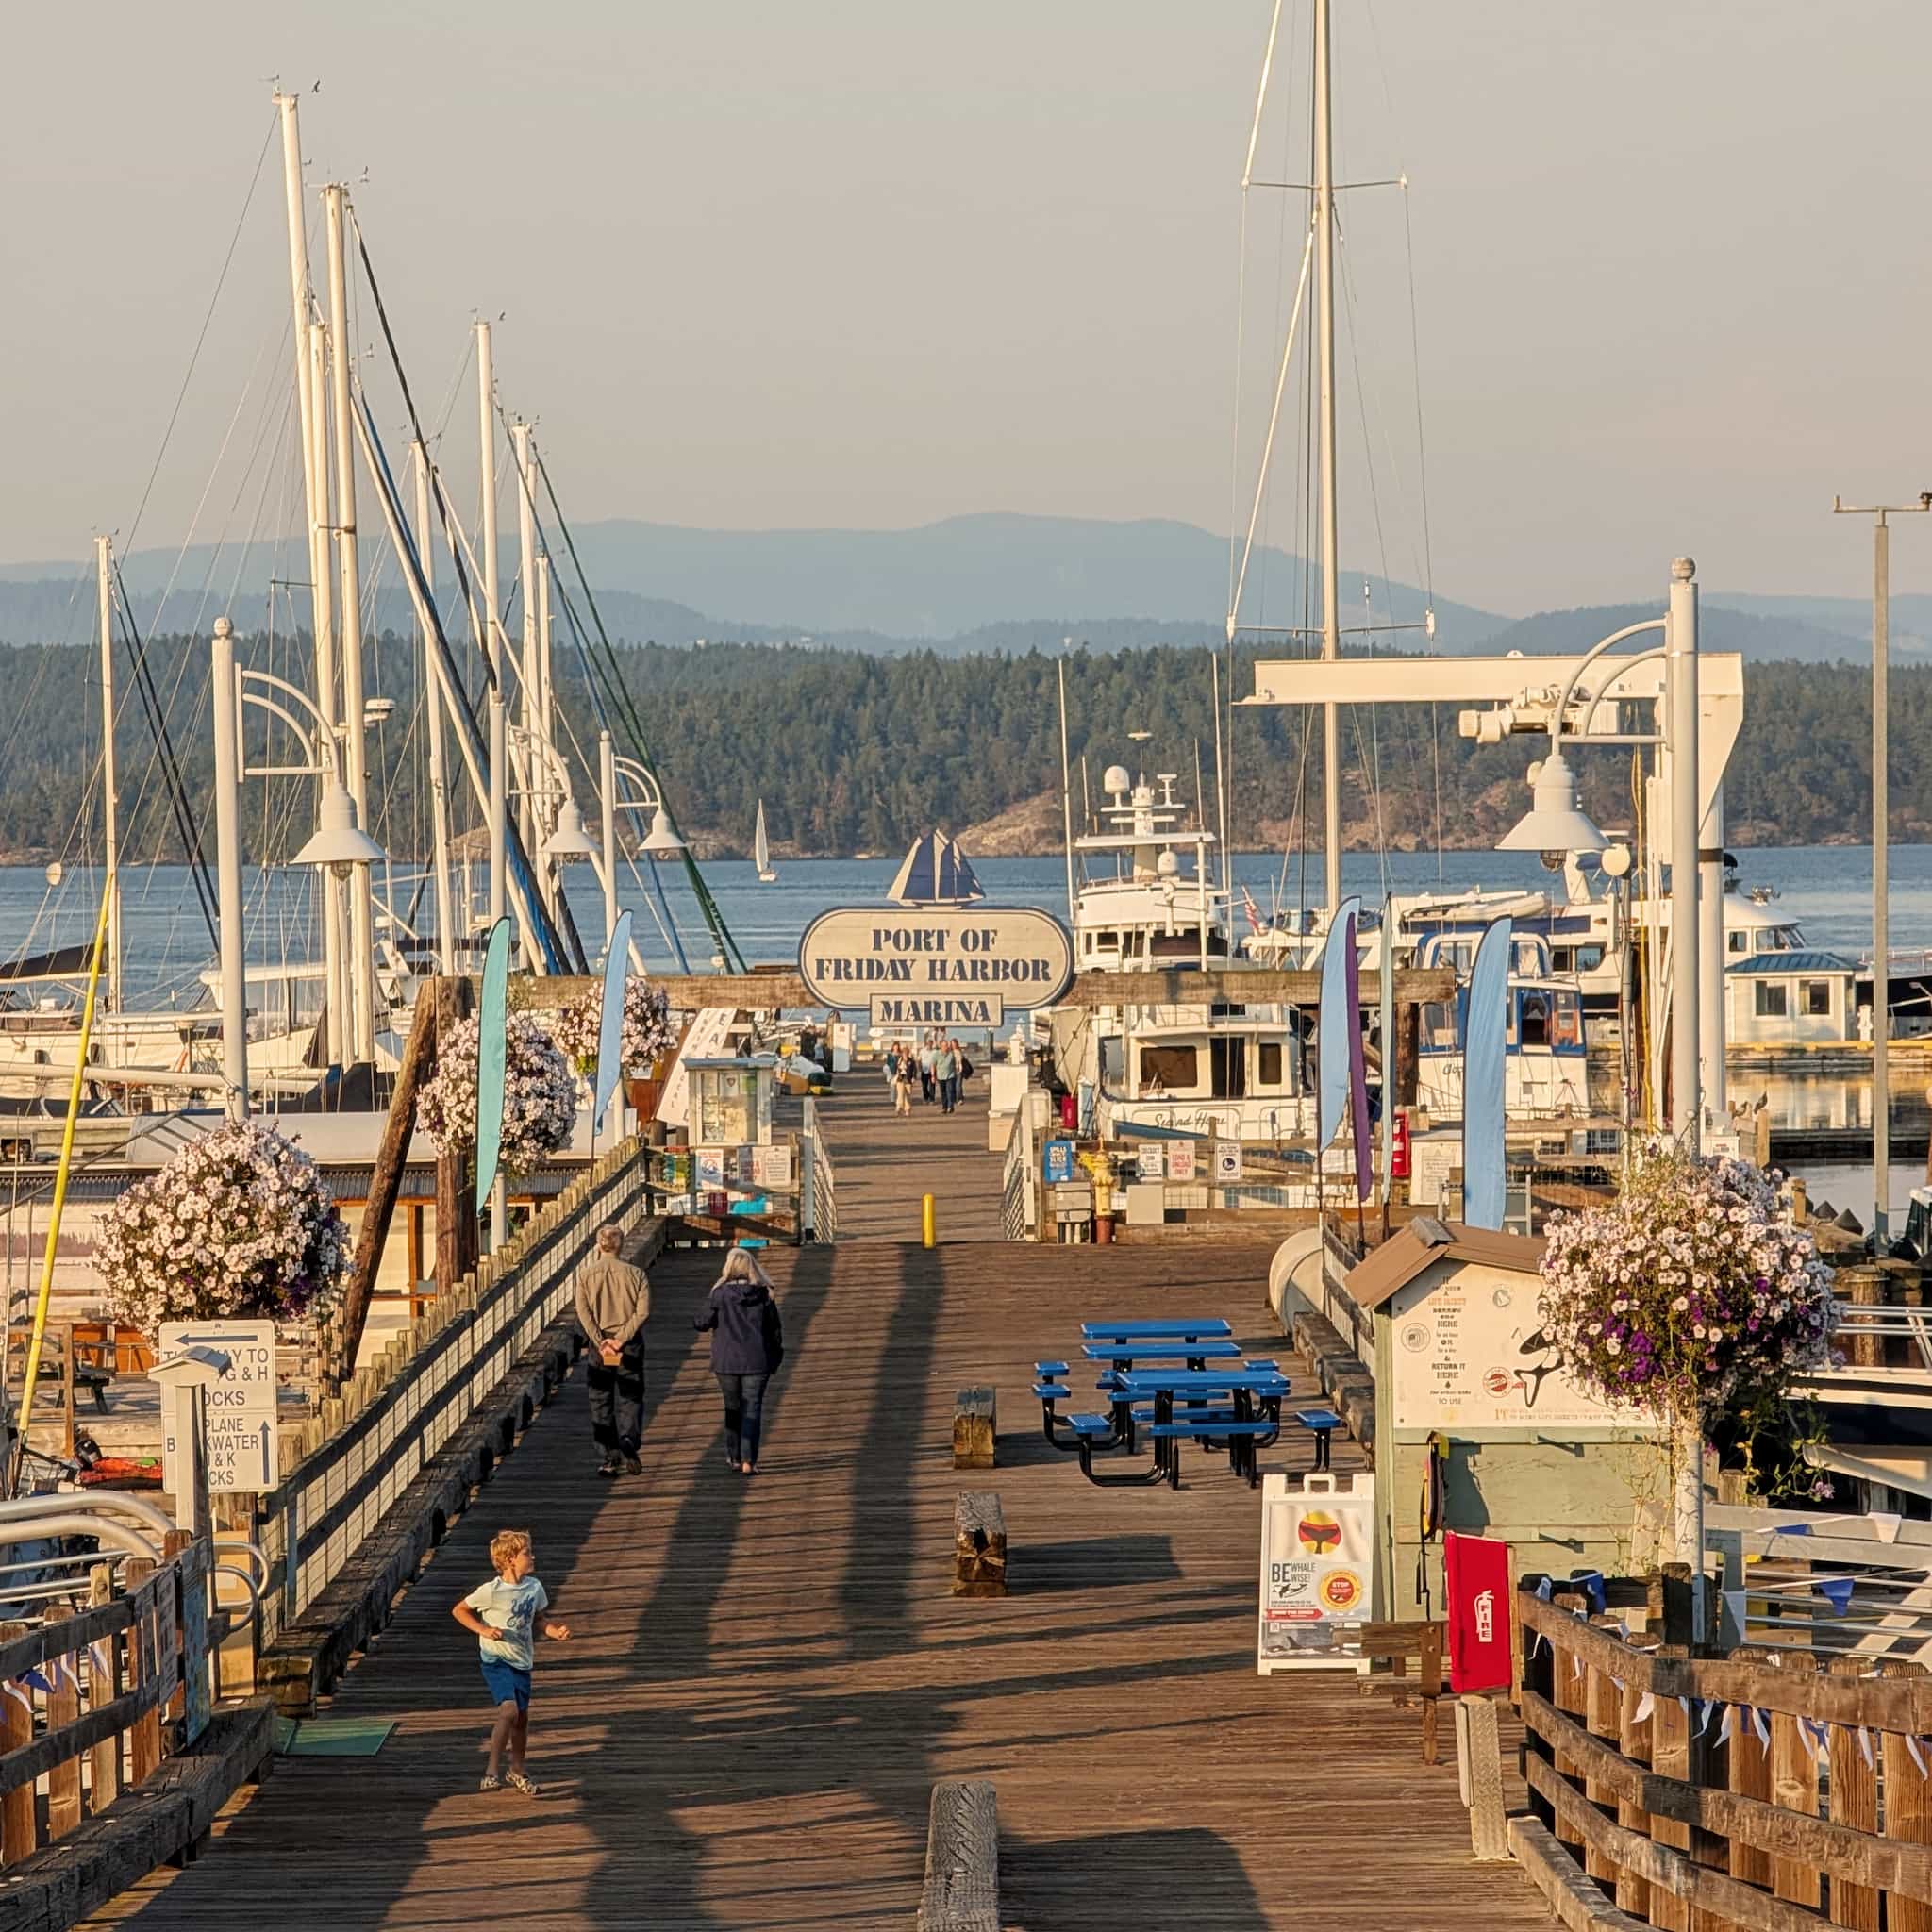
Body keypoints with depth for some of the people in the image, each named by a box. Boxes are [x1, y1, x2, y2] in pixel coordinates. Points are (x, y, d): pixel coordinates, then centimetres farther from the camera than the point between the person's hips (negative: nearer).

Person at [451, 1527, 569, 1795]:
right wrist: (483, 1630, -17)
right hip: (496, 1659, -6)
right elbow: (458, 1610, -5)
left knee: (522, 1717, 14)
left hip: (522, 1660, 6)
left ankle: (516, 1771, 33)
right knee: (509, 1710, -24)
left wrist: (555, 1631, -4)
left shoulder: (534, 1588, 1)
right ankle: (492, 1770, -17)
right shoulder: (491, 1591, -16)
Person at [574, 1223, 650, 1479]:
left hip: (599, 1344, 0)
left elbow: (583, 1312, -9)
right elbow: (643, 1312, -9)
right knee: (630, 1398, 7)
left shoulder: (586, 1275, 0)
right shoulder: (636, 1274, -1)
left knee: (601, 1401, 7)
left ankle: (611, 1456, 4)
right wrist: (621, 1339, -11)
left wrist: (600, 1341, -12)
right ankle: (629, 1440, -17)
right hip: (630, 1345, 0)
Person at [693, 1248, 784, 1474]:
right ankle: (748, 1461, -8)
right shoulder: (764, 1295, -1)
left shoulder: (720, 1293, -7)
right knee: (752, 1410, 0)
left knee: (732, 1409, 15)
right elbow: (775, 1329, 3)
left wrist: (695, 1320, 18)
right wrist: (775, 1358, 13)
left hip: (727, 1362, 0)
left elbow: (706, 1321, -5)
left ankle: (735, 1457, 21)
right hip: (757, 1362, 0)